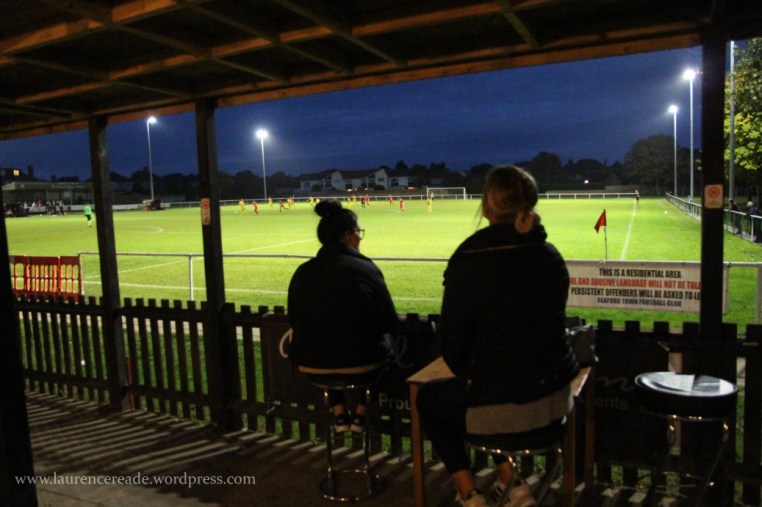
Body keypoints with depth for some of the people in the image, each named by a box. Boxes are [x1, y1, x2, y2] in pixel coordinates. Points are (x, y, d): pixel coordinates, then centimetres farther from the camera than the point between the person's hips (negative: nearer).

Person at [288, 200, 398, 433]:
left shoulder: (303, 272, -2)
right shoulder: (366, 269, -12)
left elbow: (294, 320, 10)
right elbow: (389, 322, -7)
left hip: (312, 366, 4)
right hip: (359, 365, -3)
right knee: (383, 340, 28)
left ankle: (340, 414, 31)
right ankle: (361, 415, 28)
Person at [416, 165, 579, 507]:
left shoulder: (468, 261, -17)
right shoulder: (551, 256, 1)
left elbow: (453, 344, -13)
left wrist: (468, 375, 10)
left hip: (501, 407, -5)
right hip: (556, 398, 6)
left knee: (429, 397, 23)